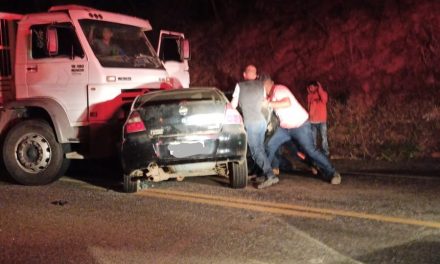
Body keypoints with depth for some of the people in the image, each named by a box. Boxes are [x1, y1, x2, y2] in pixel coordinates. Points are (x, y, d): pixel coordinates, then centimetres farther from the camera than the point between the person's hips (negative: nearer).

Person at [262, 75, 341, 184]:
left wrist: (269, 104, -35)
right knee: (270, 146, 0)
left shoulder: (279, 89, -20)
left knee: (310, 150, -11)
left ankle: (332, 173, -1)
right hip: (285, 127, 9)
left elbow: (287, 103, -37)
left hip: (300, 125, -9)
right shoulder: (272, 95, 9)